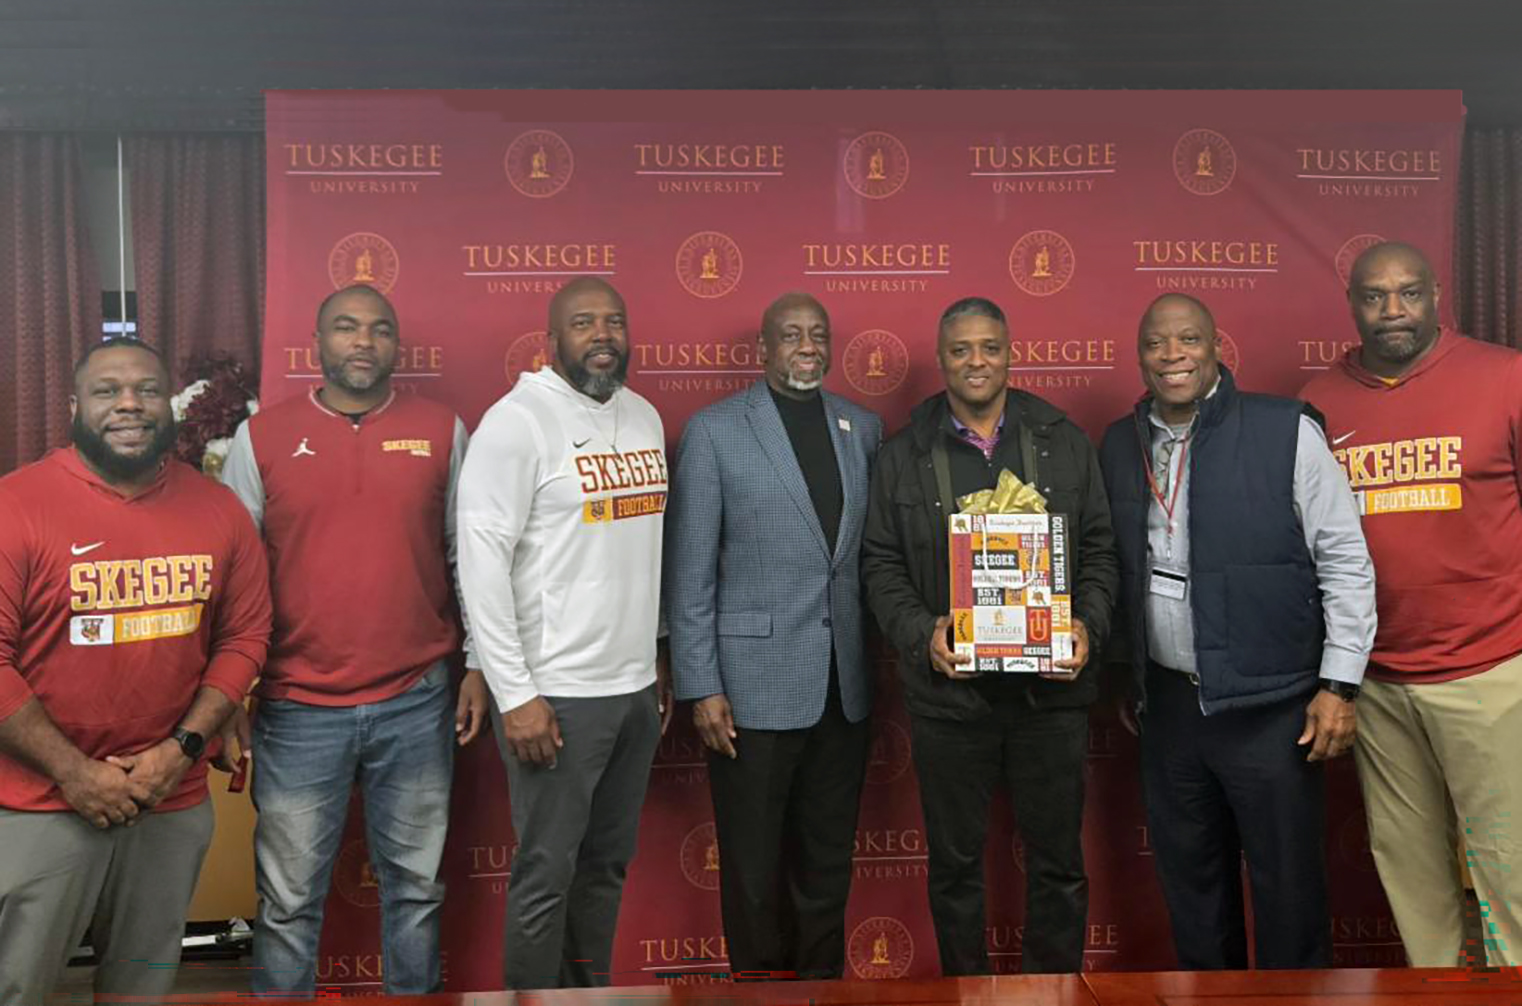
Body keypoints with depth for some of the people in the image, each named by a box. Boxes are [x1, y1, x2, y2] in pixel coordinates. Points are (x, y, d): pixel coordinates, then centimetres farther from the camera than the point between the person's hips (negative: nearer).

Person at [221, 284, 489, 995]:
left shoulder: (442, 431, 4)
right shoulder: (262, 436, 2)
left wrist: (478, 667, 5)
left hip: (418, 704, 1)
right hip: (298, 710, 0)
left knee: (416, 884, 14)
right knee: (288, 898, 9)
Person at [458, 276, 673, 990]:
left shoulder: (645, 417, 11)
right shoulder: (518, 419, -10)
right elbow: (480, 559, -14)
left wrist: (659, 659, 16)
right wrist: (515, 694, -16)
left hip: (636, 687, 7)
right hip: (556, 693, -6)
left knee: (607, 864, 17)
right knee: (546, 875, 4)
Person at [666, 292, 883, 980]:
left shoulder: (862, 428, 9)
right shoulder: (713, 431, -4)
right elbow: (689, 571, -5)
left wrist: (885, 661, 5)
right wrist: (701, 688, -9)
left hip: (843, 686, 4)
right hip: (754, 684, -4)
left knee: (828, 863, 15)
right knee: (753, 868, 8)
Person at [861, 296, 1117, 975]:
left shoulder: (1066, 443, 6)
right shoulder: (902, 456, 4)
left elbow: (1099, 549, 8)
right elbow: (881, 564, 3)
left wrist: (1088, 626, -9)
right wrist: (921, 633, -13)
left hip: (1051, 687, 1)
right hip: (947, 690, 0)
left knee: (1057, 858, 11)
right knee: (955, 861, 12)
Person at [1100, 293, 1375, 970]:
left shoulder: (1286, 431, -7)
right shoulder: (1118, 445, 5)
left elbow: (1345, 561, -6)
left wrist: (1339, 684, -9)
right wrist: (1124, 678, 12)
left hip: (1268, 704, -4)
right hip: (1166, 703, 4)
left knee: (1288, 886, 7)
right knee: (1189, 879, 17)